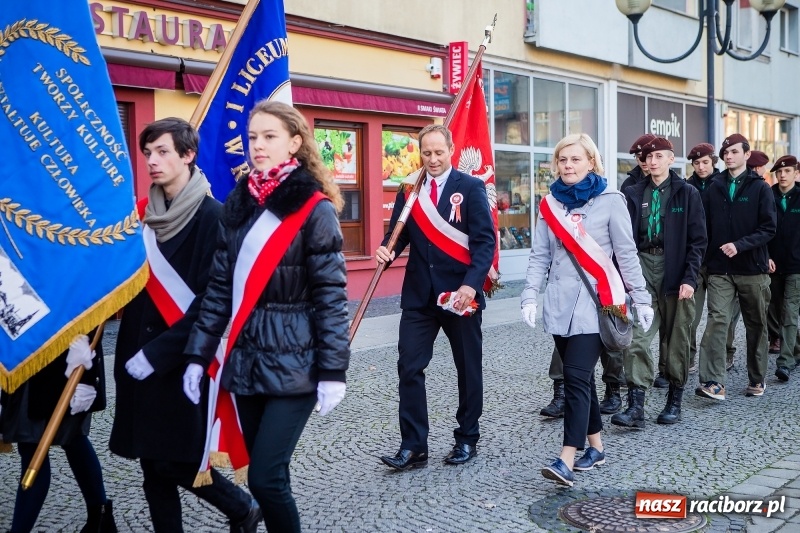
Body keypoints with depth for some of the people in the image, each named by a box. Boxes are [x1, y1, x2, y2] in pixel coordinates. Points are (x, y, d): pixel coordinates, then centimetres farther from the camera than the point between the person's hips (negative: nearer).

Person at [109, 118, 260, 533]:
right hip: (140, 356, 6)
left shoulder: (211, 216, -12)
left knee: (176, 460, 0)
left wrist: (160, 351, -18)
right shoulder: (144, 213, 8)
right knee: (151, 461, 10)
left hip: (184, 360, -6)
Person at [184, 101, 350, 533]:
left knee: (265, 477, -7)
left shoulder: (314, 209, -8)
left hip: (294, 364, -5)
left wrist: (333, 371, -13)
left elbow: (331, 295, -10)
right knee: (266, 475, 12)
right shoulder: (237, 204, 8)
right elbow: (219, 287, 9)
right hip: (245, 362, 5)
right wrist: (199, 354, 5)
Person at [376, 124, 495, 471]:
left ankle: (467, 439, 26)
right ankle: (413, 446, 5)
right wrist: (387, 250, -16)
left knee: (468, 369, 10)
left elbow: (484, 240, -10)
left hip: (460, 292, -3)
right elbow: (400, 232, 8)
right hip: (419, 294, 3)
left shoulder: (470, 188, -5)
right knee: (409, 367, -2)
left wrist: (471, 284, -23)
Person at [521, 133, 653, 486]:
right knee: (578, 376, 12)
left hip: (595, 303, -5)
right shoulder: (550, 204, 10)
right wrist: (530, 296, -5)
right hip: (560, 304, 5)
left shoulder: (610, 201, -1)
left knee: (576, 376, -13)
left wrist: (641, 299, -1)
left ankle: (566, 461, -16)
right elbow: (540, 256, 7)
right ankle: (595, 446, 26)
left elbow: (626, 254, 0)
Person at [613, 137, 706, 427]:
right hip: (642, 265, 2)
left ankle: (674, 402, 21)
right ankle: (635, 407, -8)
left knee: (676, 338, 7)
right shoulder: (634, 194, 8)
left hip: (675, 269, -2)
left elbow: (697, 240, -3)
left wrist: (689, 278, -11)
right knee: (637, 338, -7)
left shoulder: (687, 193, 1)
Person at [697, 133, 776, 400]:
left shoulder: (760, 188, 0)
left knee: (756, 325, 10)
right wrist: (707, 259, 0)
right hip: (720, 269, 1)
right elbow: (705, 227, 8)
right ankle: (713, 382, -16)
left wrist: (740, 245, -19)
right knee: (717, 320, -12)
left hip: (752, 269, -1)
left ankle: (757, 379, 24)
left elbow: (769, 228, -8)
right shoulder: (714, 188, 7)